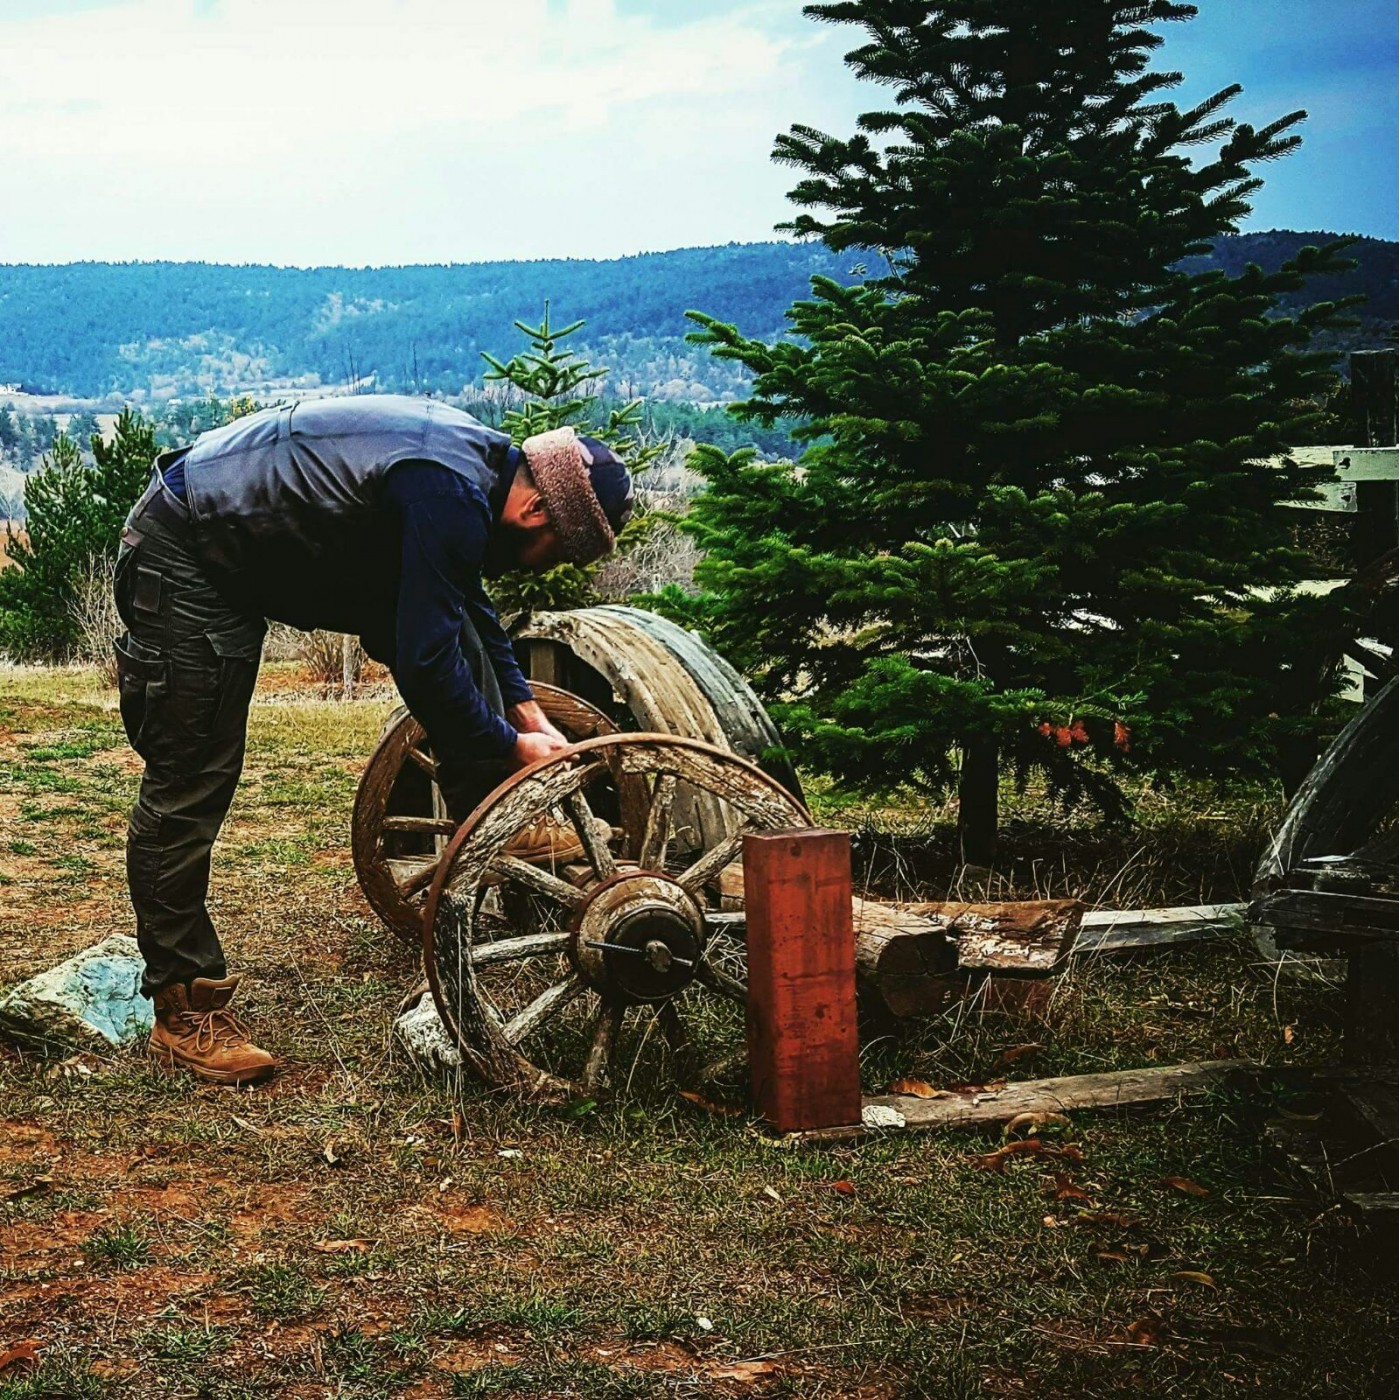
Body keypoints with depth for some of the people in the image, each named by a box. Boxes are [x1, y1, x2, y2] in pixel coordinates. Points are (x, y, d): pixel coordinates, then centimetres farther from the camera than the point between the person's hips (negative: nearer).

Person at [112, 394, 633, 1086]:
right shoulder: (451, 497, -28)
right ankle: (185, 1016, 3)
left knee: (454, 623, 5)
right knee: (189, 789, -6)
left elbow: (468, 608, 20)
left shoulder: (486, 464, 3)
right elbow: (424, 664, -26)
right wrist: (511, 745, -12)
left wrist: (527, 712, 15)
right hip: (188, 566, -10)